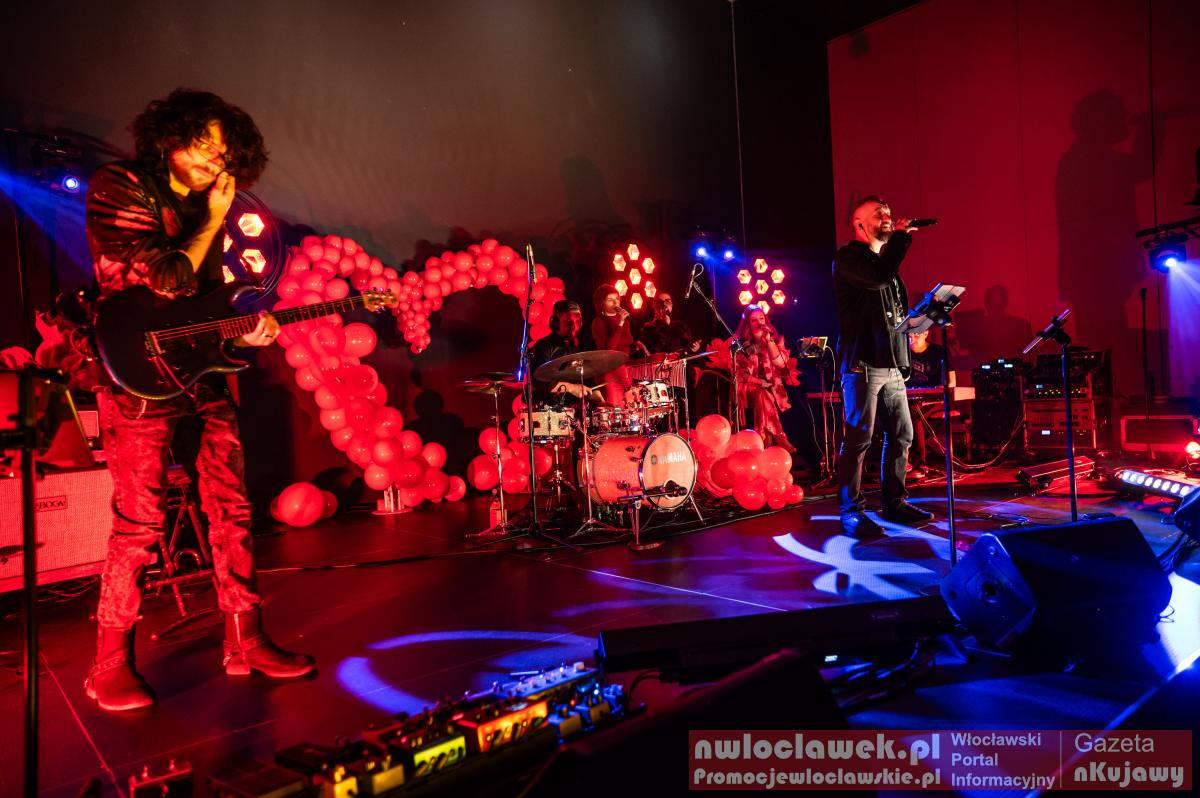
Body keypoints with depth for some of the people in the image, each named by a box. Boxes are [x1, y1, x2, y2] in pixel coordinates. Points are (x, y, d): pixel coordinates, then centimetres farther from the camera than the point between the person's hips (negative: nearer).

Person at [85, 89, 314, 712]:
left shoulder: (199, 209, 16)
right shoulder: (118, 188, -4)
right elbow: (165, 280, -15)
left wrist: (246, 329, 4)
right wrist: (213, 222, -6)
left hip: (200, 372, 7)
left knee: (232, 511, 6)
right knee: (139, 523, -5)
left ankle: (244, 642, 17)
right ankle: (111, 665, 12)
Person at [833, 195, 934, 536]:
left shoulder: (885, 259, 23)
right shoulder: (847, 258, -3)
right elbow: (878, 276, -23)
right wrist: (901, 237, -11)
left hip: (892, 363, 9)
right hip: (862, 363, -9)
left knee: (901, 434, 9)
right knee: (859, 438, -9)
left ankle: (894, 502, 20)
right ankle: (851, 510, -4)